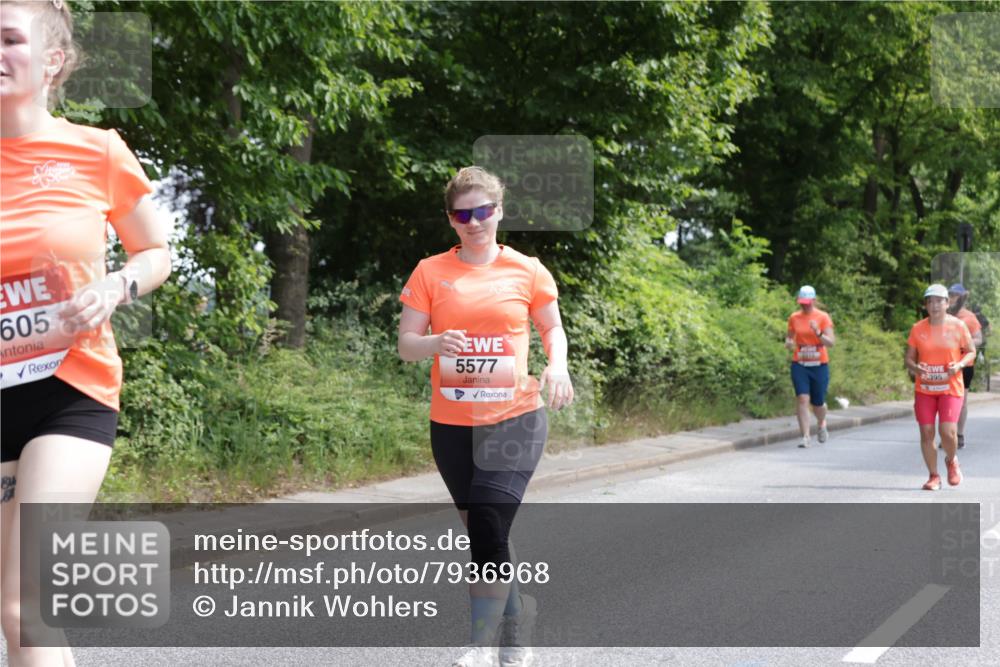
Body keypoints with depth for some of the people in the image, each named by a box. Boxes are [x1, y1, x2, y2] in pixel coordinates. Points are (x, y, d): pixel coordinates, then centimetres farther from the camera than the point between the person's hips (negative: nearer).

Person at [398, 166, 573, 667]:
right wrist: (436, 343, -19)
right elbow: (405, 346, 2)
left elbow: (552, 328, 14)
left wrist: (557, 364, -7)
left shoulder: (527, 270, 1)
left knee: (488, 528, -15)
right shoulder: (430, 272, 3)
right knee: (483, 531, 12)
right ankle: (517, 625, 29)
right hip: (451, 424, 3)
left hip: (514, 419, -3)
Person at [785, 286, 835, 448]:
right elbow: (789, 337, 16)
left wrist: (818, 333, -27)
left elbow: (831, 342, -9)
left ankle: (821, 424, 41)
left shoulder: (823, 317, -3)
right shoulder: (794, 318, 4)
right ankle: (805, 437, -11)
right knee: (802, 399, -14)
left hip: (819, 366, -1)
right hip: (800, 365, 1)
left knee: (818, 403, 7)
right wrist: (788, 343, -8)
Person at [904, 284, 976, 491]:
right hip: (924, 389, 2)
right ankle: (934, 476, 16)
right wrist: (914, 368, -16)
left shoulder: (958, 326, -3)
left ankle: (952, 461, 18)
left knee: (947, 431, -15)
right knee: (926, 433, 0)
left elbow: (971, 351, 5)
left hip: (951, 388, -2)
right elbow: (909, 357, 7)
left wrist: (960, 365, -14)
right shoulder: (918, 328, 2)